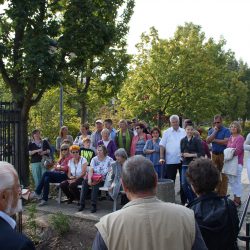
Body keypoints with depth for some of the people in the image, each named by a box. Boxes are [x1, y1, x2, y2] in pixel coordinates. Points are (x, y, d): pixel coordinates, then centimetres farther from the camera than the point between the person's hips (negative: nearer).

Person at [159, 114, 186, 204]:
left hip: (182, 159, 2)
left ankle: (183, 200, 20)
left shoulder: (183, 132, 6)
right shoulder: (167, 132, 2)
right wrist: (161, 157, -9)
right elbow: (162, 146, -1)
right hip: (170, 161, -1)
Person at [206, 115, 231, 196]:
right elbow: (208, 141, -5)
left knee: (223, 175, -2)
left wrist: (214, 140, -7)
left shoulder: (226, 130, -4)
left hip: (223, 154, -4)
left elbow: (226, 142, -16)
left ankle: (223, 194, 3)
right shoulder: (211, 130, 10)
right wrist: (215, 131, -9)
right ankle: (216, 192, 17)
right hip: (214, 154, 4)